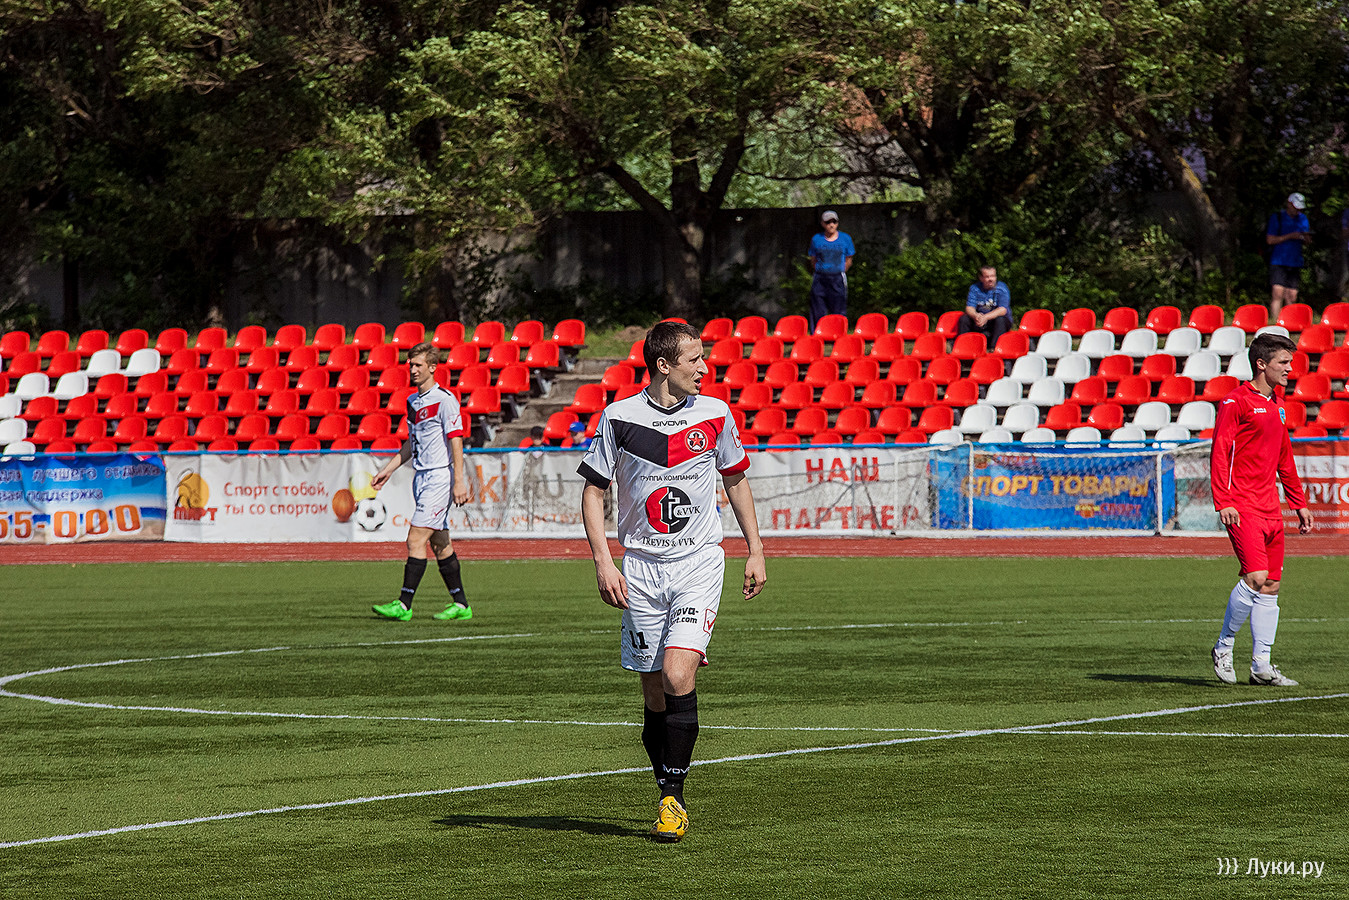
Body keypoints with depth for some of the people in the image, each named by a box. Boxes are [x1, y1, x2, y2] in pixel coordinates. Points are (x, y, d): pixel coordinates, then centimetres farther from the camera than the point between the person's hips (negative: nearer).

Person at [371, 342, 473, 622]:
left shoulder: (445, 400, -11)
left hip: (440, 477, -9)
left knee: (416, 540, -13)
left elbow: (456, 441, -15)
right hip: (422, 478, 9)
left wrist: (459, 482, -20)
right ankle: (460, 604, 15)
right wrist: (388, 470, 21)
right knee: (439, 543, 10)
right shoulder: (413, 401, 14)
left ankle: (403, 605, -14)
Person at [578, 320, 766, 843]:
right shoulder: (618, 418, -3)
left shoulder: (714, 415, 2)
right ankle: (669, 796, 18)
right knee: (656, 696, 2)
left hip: (699, 563, 0)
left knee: (677, 677, -18)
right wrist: (603, 562, -7)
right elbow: (594, 489, 3)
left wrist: (755, 552, 15)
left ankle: (673, 799, -10)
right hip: (641, 567, 1)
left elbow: (736, 479, 17)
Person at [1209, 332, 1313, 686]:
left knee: (1271, 586, 6)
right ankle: (1223, 648, -1)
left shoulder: (1276, 405, 18)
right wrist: (1223, 502, -21)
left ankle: (1261, 665, 9)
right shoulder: (1236, 401, -7)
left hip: (1270, 509, 8)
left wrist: (1299, 504, 25)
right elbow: (1220, 452, -13)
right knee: (1255, 577, -18)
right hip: (1242, 508, -8)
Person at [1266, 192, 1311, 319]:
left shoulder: (1302, 219, 14)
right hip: (1278, 262, -5)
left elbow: (1308, 241, 18)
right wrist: (1290, 236, -16)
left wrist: (1306, 237, -7)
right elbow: (1270, 240, -7)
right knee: (1278, 294, -16)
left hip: (1295, 263, 5)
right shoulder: (1277, 218, -1)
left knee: (1292, 297, 2)